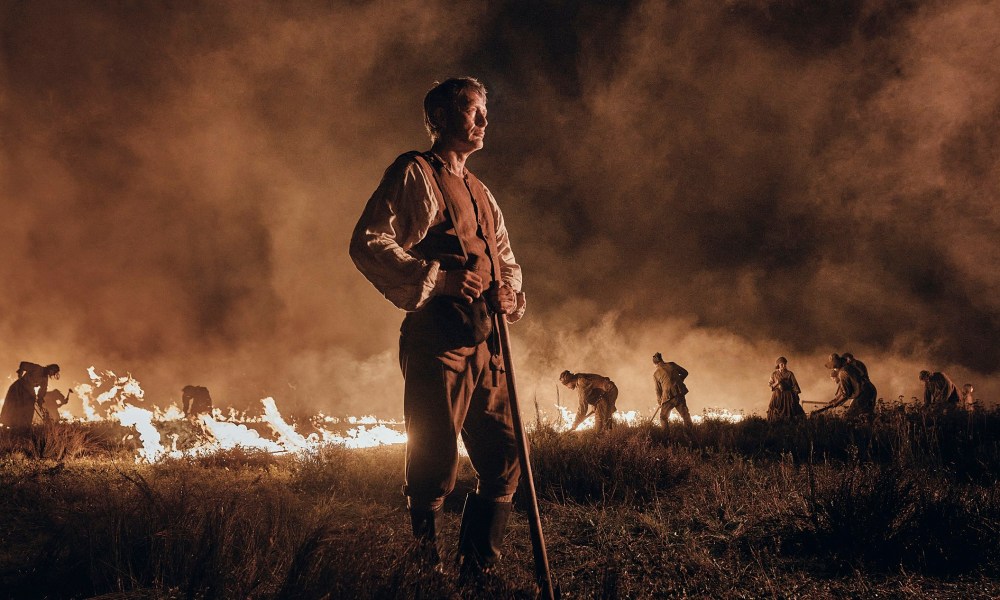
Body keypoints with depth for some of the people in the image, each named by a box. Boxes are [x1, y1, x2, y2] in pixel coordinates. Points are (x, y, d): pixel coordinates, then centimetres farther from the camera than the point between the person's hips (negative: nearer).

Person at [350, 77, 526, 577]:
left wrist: (509, 291, 6)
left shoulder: (480, 193, 26)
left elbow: (506, 259, 30)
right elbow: (367, 242, -10)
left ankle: (478, 571, 18)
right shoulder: (414, 174, 1)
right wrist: (436, 278, -17)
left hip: (484, 343, 8)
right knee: (435, 463, -7)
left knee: (503, 460, 7)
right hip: (436, 338, -8)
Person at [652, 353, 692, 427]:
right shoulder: (671, 365, 6)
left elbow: (658, 389, 5)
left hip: (669, 396, -2)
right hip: (680, 394, 2)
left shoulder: (656, 374, 1)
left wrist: (660, 402, 18)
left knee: (663, 417, 12)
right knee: (685, 415, 9)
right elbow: (685, 373, 13)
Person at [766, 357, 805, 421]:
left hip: (788, 396, 0)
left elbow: (794, 384, 3)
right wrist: (776, 383, -13)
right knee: (776, 415, -5)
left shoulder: (790, 374, 3)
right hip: (778, 396, 0)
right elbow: (770, 385, 5)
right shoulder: (774, 374, 5)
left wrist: (796, 393, -5)